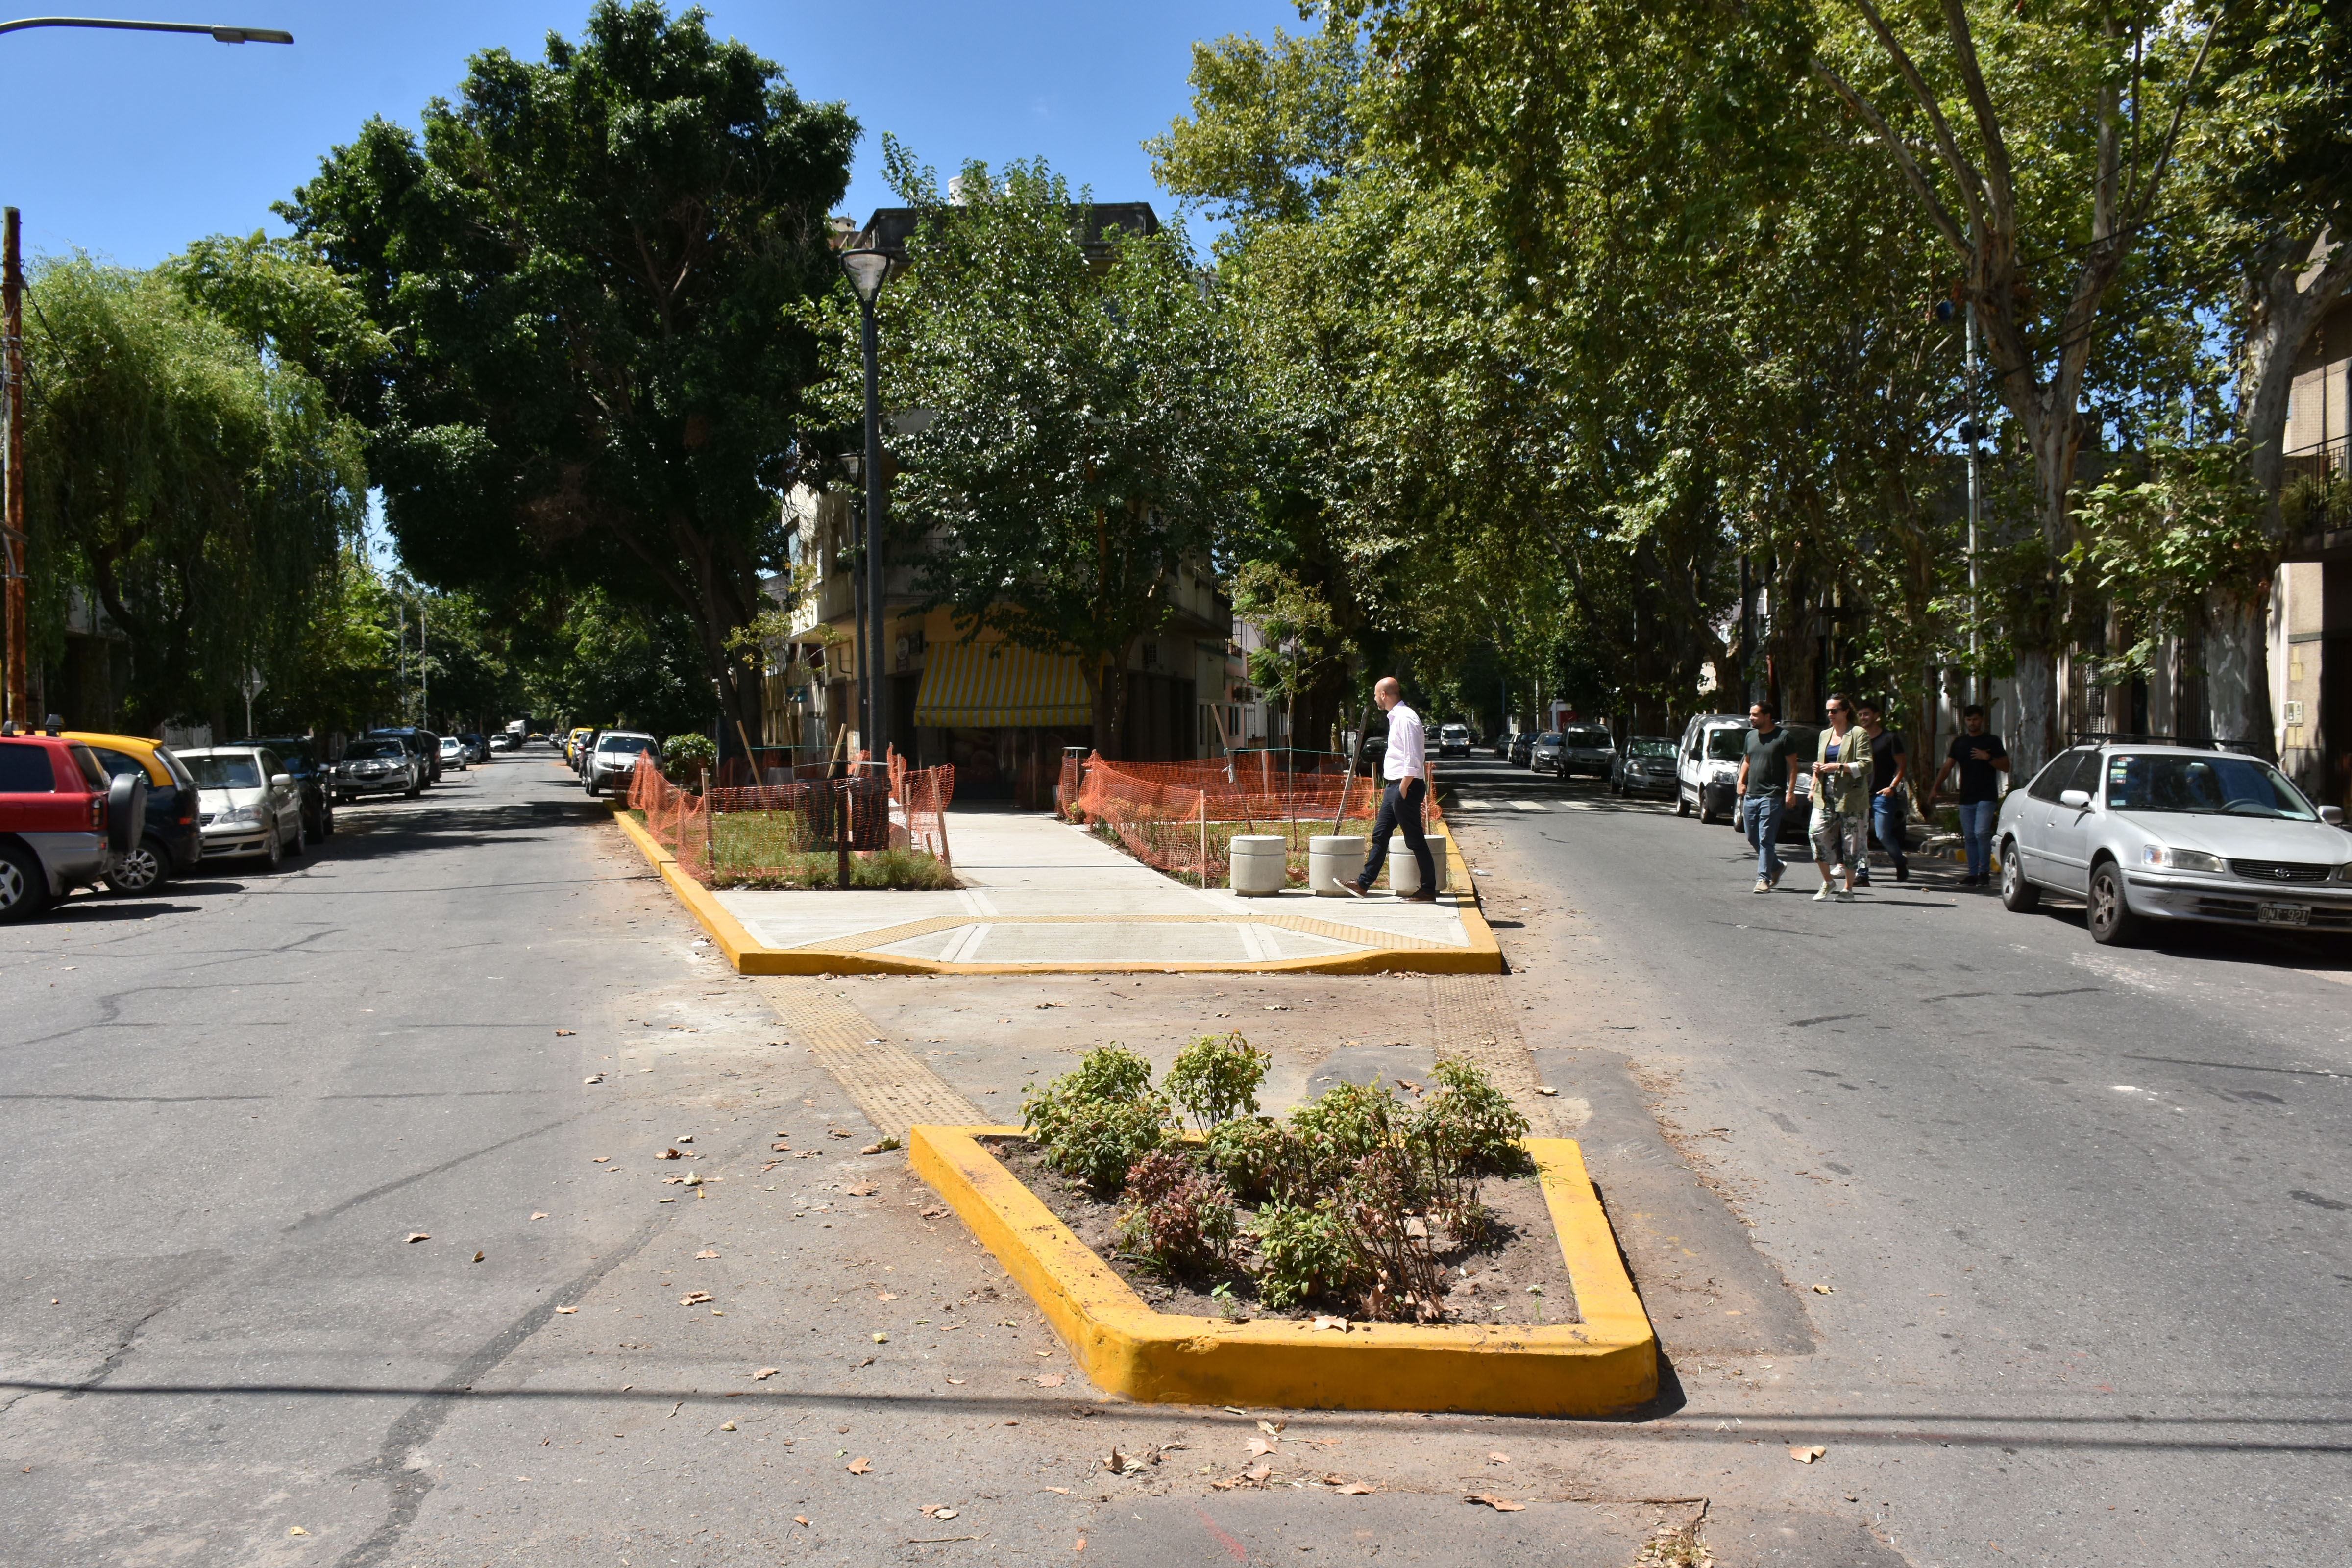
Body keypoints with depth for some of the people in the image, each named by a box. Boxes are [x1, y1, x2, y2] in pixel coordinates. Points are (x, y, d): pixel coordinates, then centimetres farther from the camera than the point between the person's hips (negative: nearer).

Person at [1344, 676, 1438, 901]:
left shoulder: (1405, 718, -16)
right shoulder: (1396, 717, 15)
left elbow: (1413, 759, -21)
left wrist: (1403, 790, -20)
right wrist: (1394, 789, 20)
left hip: (1406, 787, -10)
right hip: (1395, 786, 10)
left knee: (1415, 840, -3)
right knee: (1380, 835, 11)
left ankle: (1429, 891, 5)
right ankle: (1364, 884, 16)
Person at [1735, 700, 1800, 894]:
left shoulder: (1783, 736, -5)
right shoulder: (1751, 735, 14)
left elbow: (1792, 765, -6)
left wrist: (1791, 791, -12)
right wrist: (1741, 781, 9)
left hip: (1772, 796, -7)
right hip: (1751, 796, 7)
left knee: (1766, 839, -8)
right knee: (1752, 838, 11)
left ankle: (1763, 879, -6)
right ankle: (1776, 867, 30)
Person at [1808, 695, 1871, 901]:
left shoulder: (1858, 734, -3)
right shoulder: (1825, 734, 17)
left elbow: (1866, 766, -10)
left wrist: (1839, 767, -19)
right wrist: (1817, 769, 6)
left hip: (1850, 796, -5)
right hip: (1825, 796, 5)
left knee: (1850, 841, 0)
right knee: (1817, 833, -12)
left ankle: (1849, 888, 11)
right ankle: (1828, 882, 3)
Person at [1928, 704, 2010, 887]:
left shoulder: (1992, 741, 3)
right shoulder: (1960, 743, 14)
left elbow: (2006, 767, 1)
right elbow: (1947, 767, 9)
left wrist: (1988, 758, -15)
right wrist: (1935, 788, -2)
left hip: (1987, 797, -4)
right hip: (1966, 798, 4)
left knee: (1981, 833, -16)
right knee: (1970, 837, 6)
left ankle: (1985, 871, -4)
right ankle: (1973, 874, 11)